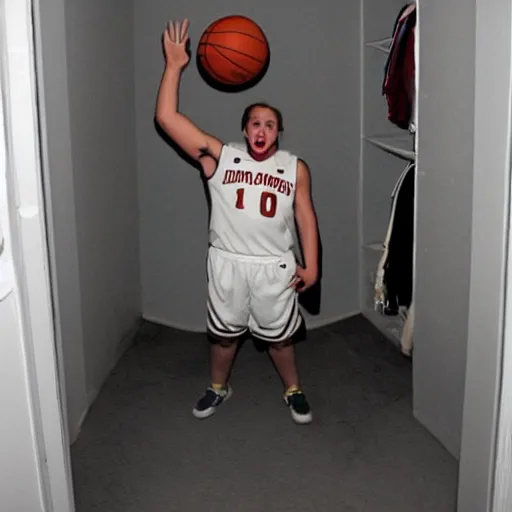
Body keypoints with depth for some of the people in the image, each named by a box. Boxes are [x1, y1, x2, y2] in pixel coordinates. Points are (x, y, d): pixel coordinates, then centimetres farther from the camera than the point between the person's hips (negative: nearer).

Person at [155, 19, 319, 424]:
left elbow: (306, 218, 5)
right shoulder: (219, 157, -4)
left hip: (275, 267, 0)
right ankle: (218, 387, 40)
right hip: (227, 263, 0)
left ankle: (294, 391, 36)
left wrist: (311, 265, -1)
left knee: (279, 336, 14)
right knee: (224, 333, 17)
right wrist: (174, 66, -13)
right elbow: (167, 118, -9)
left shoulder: (295, 168, 0)